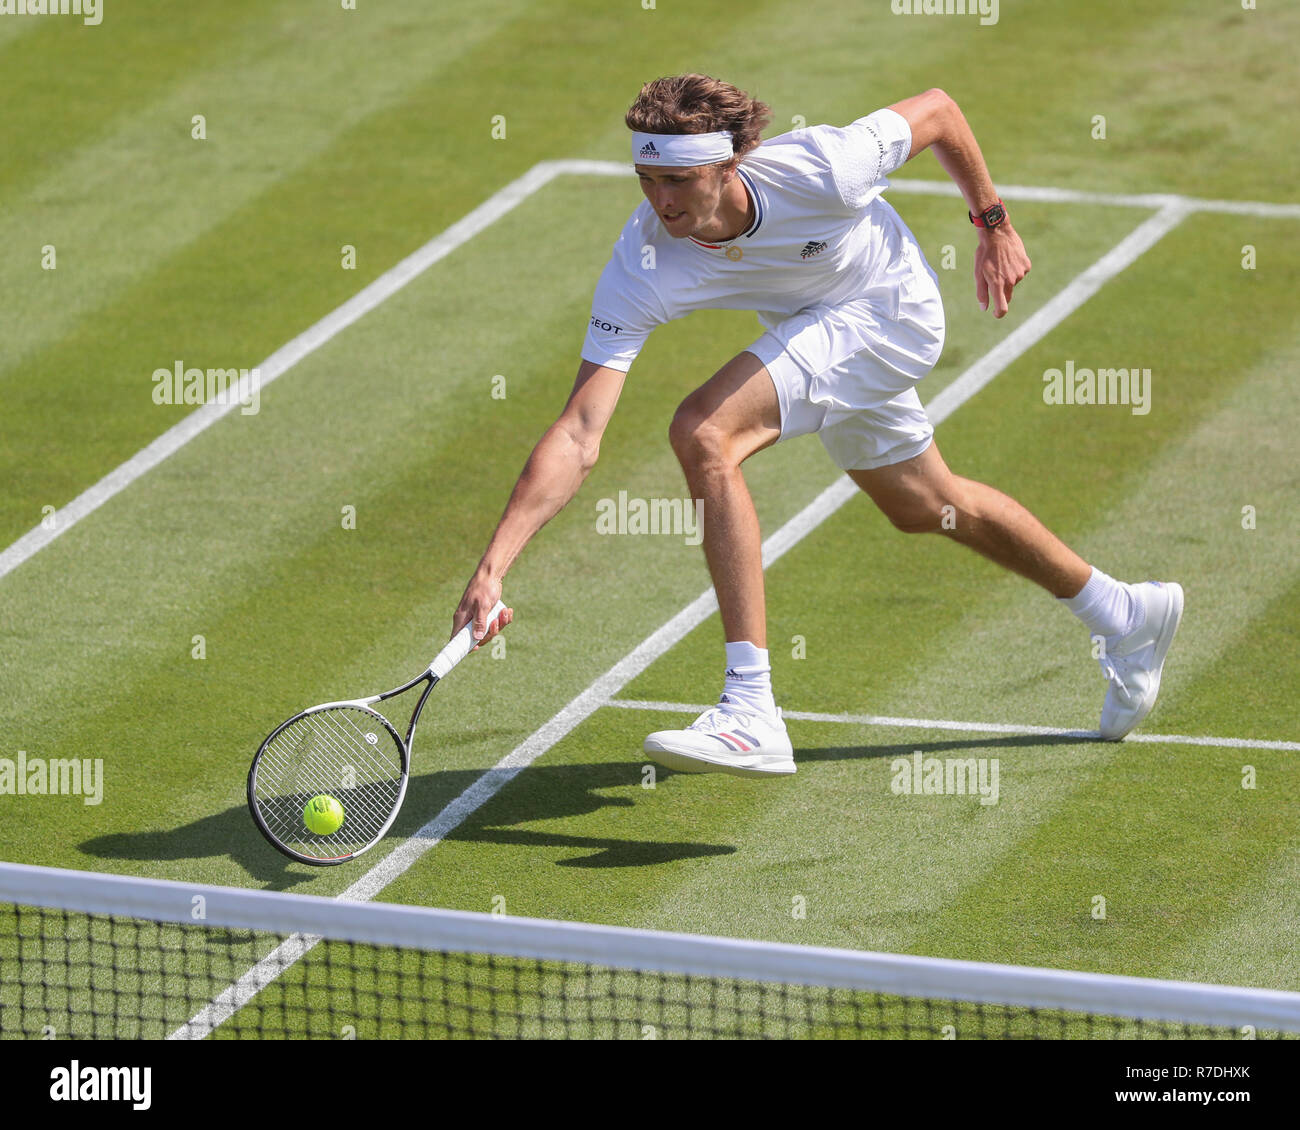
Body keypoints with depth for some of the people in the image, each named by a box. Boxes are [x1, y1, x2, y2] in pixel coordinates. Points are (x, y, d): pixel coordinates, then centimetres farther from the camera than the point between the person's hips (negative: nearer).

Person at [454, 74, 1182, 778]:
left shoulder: (820, 170, -37)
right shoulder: (640, 272, -30)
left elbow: (937, 110, -16)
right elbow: (578, 438, -35)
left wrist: (994, 223, -2)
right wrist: (494, 566, -45)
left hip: (889, 312, -6)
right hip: (813, 327, 6)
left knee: (705, 432, -27)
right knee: (924, 506, 25)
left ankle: (752, 714, -28)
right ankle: (1124, 614, 51)